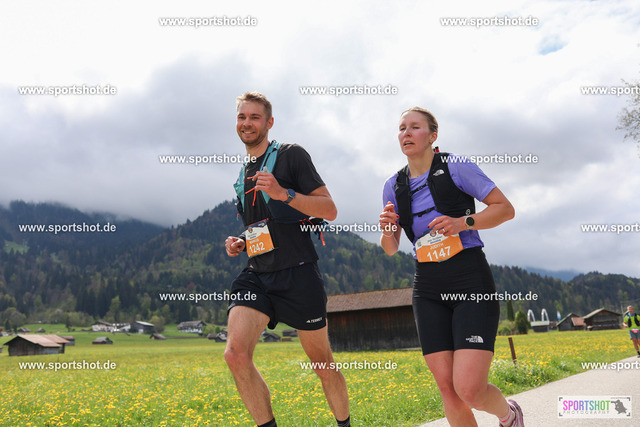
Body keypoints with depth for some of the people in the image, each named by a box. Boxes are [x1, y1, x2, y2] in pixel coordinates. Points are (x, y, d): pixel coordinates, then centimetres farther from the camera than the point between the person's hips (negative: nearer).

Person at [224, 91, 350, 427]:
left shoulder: (291, 155, -1)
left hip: (297, 274, -5)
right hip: (256, 275, 5)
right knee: (235, 354, -16)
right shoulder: (243, 173, 19)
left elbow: (329, 210, -7)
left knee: (322, 364, 7)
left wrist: (283, 193, -20)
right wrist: (239, 243, 10)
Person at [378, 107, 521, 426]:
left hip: (471, 281, -4)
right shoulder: (394, 186, 10)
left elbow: (505, 209, -1)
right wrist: (387, 229, -7)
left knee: (470, 389, -12)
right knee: (447, 388, -1)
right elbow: (390, 249, 15)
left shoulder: (456, 167, -3)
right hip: (428, 289, 4)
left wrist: (463, 223, -17)